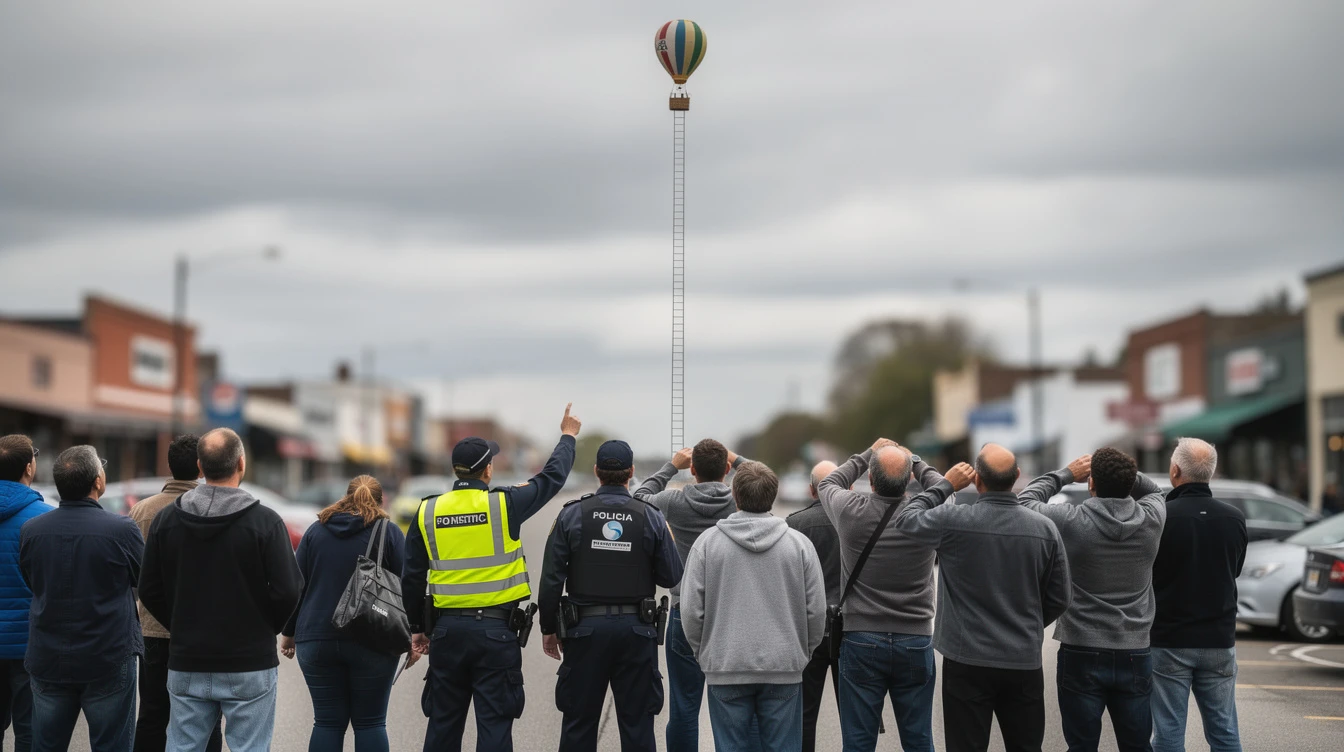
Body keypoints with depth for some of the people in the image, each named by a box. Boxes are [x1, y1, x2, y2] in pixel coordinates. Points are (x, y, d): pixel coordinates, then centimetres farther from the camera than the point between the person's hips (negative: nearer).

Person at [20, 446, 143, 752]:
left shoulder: (31, 530, -4)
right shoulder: (122, 530, -16)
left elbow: (32, 583, 9)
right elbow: (146, 581, 0)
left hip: (47, 661, 4)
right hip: (108, 660, -3)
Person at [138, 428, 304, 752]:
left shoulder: (165, 519, 1)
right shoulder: (265, 521, -11)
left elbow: (149, 591, 5)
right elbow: (287, 592, -12)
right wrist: (265, 630, 6)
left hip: (186, 664, 4)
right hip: (250, 663, -3)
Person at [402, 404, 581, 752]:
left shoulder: (427, 512, 2)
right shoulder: (504, 505, -7)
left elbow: (412, 578, 6)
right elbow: (552, 478, 7)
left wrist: (417, 627, 17)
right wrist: (567, 437, 24)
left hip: (447, 630, 3)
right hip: (495, 630, -3)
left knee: (444, 721, 12)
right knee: (494, 722, 1)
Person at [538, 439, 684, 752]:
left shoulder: (571, 515, -4)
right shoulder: (651, 518, -4)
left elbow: (551, 579, -4)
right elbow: (671, 576, -2)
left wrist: (549, 628, 6)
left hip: (585, 630, 0)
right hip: (637, 631, 0)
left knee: (579, 724, 8)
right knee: (637, 724, 7)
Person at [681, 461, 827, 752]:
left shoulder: (708, 542, -3)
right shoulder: (799, 543, -1)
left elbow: (691, 610, -2)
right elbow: (816, 611, 0)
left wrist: (703, 652, 13)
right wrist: (802, 653, 16)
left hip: (725, 670, 0)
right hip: (784, 671, 1)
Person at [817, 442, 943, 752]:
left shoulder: (852, 511, -11)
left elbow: (827, 484, 14)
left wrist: (866, 456, 22)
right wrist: (914, 461, 22)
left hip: (861, 642, -1)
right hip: (916, 642, 1)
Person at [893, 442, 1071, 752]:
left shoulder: (954, 521, -14)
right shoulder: (1045, 528, -4)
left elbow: (905, 518, 5)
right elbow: (1058, 599, 5)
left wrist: (946, 484, 11)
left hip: (968, 661, -3)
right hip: (1025, 663, 3)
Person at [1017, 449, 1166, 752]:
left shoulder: (1072, 521, -13)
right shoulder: (1151, 519, -4)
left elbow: (1025, 500, 3)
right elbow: (1154, 491, 20)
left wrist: (1066, 474, 10)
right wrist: (1124, 473, 4)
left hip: (1081, 655, -3)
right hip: (1135, 656, 3)